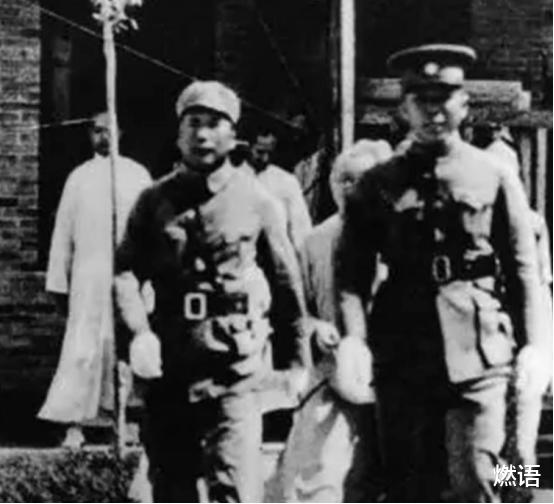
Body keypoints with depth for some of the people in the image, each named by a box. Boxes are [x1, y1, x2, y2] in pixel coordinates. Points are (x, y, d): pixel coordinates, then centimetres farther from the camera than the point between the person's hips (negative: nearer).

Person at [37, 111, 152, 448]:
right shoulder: (79, 177, 9)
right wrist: (59, 283, 6)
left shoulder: (137, 174, 6)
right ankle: (75, 422, -2)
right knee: (83, 347, -4)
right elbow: (63, 233, 10)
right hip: (89, 277, 0)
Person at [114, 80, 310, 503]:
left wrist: (301, 360, 11)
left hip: (236, 365, -2)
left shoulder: (255, 199, 3)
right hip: (170, 363, 3)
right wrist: (140, 333, -18)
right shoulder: (155, 201, 7)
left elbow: (287, 281, 9)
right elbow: (126, 270, -1)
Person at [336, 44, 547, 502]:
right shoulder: (378, 185, 8)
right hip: (403, 357, 1)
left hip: (479, 355, -1)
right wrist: (354, 341, -9)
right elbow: (352, 272, 4)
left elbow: (523, 269, 5)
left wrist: (532, 345, -4)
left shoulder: (495, 177, 6)